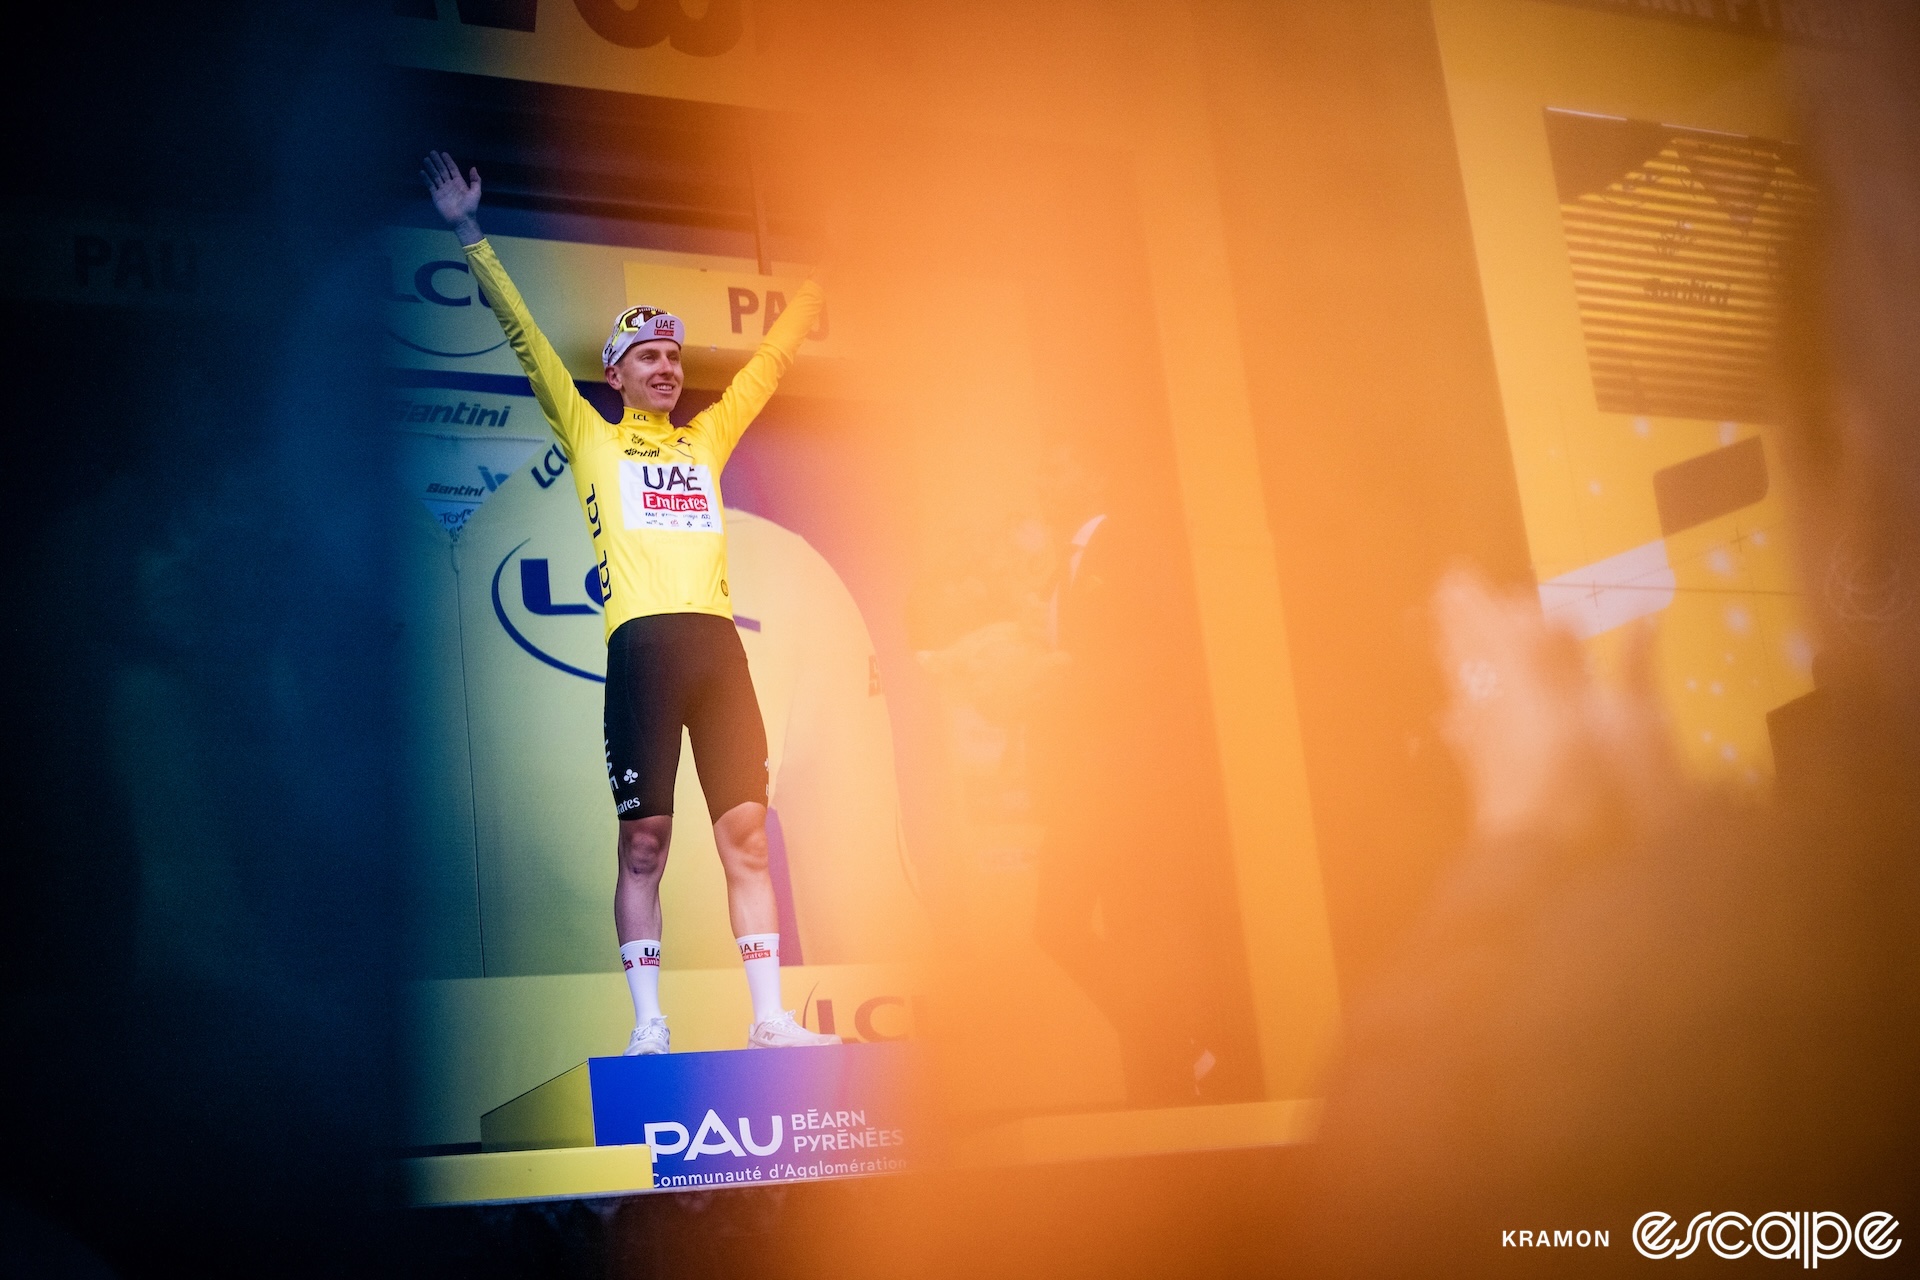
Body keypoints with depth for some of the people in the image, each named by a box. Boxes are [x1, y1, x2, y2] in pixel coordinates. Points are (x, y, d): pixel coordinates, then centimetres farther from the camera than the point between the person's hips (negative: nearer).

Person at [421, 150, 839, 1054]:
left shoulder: (709, 437, 23)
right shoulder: (592, 439, 13)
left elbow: (773, 359, 31)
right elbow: (527, 340, 10)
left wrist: (819, 283, 33)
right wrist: (470, 237, 7)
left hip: (718, 643, 4)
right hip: (642, 643, -4)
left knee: (747, 834, -1)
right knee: (644, 842, -3)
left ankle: (769, 1017, 0)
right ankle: (648, 1025, -1)